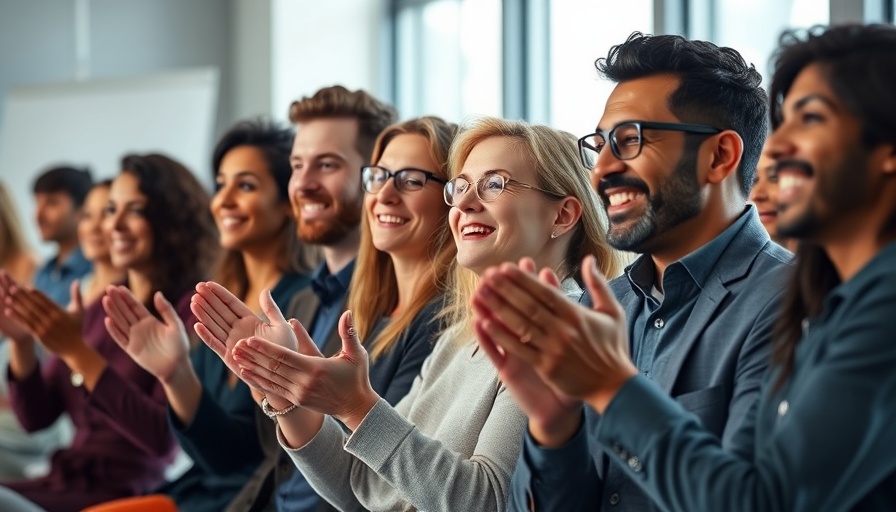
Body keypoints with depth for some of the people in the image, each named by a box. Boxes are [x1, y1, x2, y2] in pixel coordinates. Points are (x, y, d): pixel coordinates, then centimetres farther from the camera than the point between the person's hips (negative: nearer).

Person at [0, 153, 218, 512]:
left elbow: (164, 437, -16)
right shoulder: (100, 311, 14)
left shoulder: (188, 311, -7)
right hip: (64, 482, 6)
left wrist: (75, 350, -19)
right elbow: (35, 417, 14)